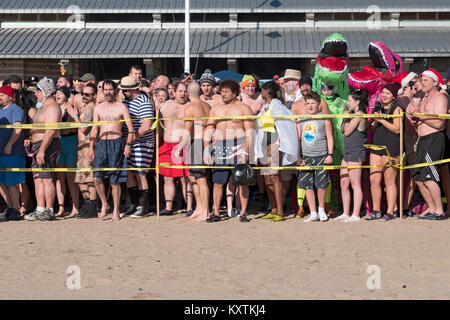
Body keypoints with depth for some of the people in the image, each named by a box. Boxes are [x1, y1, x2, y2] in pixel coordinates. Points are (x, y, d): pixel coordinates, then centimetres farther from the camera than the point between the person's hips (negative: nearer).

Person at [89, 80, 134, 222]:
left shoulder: (121, 107, 3)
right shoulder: (98, 108, 13)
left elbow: (130, 128, 0)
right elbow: (94, 129, 15)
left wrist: (128, 145, -13)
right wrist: (91, 147, 8)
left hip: (116, 143, -3)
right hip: (101, 143, 3)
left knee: (114, 180, -2)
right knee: (97, 178, -8)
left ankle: (116, 211, 8)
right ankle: (104, 204, 14)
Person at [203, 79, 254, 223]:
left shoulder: (243, 108, 3)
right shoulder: (215, 109, 16)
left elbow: (249, 132, -4)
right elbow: (208, 131, 14)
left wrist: (246, 151, -15)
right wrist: (206, 150, 2)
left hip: (238, 147, -4)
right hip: (220, 149, 4)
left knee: (242, 182, -3)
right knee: (218, 182, 3)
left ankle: (243, 213, 3)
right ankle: (216, 213, 9)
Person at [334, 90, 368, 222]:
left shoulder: (359, 114, -12)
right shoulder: (353, 114, 17)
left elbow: (347, 131, -14)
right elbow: (342, 130, 18)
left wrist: (347, 118, -2)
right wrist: (345, 118, 4)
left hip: (356, 153, -10)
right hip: (347, 153, 10)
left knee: (355, 185, -7)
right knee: (344, 184, 10)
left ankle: (355, 215, -5)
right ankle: (345, 213, 15)